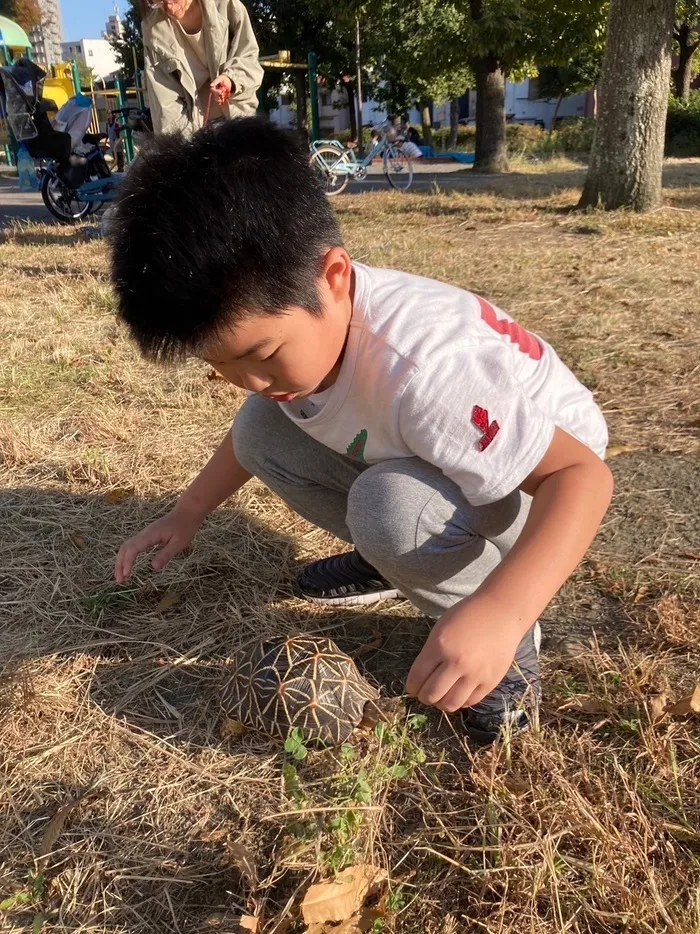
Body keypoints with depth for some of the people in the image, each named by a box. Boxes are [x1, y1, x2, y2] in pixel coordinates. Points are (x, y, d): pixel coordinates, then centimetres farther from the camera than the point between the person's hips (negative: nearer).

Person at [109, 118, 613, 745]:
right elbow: (259, 422, 8)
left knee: (391, 507, -37)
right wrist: (186, 517, 4)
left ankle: (510, 635, -6)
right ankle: (395, 559, 11)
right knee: (260, 430, -7)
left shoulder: (423, 365, -40)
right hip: (405, 454, 7)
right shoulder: (276, 314, -14)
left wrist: (498, 612, -52)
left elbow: (584, 473, -38)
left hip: (536, 480, -7)